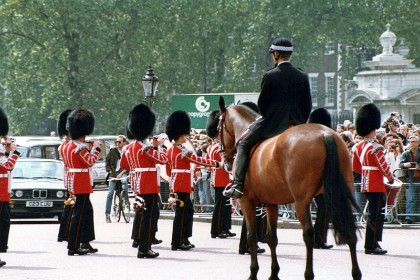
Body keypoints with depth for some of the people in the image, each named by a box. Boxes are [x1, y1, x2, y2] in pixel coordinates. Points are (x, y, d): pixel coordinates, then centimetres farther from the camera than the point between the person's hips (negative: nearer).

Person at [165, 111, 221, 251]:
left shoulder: (170, 150, 10)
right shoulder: (183, 151, -18)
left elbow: (168, 171, 17)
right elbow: (199, 161, -15)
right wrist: (217, 164, -6)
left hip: (175, 183, 10)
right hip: (183, 186, -10)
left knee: (188, 209, 17)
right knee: (181, 212, -5)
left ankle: (184, 239, 20)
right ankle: (176, 243, -4)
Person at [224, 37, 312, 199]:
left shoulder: (270, 76, -12)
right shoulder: (303, 77, 2)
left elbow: (262, 103, -5)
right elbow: (308, 105, 5)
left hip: (272, 124, -4)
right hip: (296, 125, 4)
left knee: (244, 144, 12)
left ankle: (237, 185, 1)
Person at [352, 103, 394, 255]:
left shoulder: (358, 147, 7)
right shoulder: (375, 148, -19)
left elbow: (355, 167, 15)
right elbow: (384, 167, -15)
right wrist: (391, 179, 1)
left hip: (366, 185, 9)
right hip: (377, 186, -9)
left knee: (374, 214, 16)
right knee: (376, 215, -3)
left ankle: (372, 244, 21)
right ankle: (371, 246, -2)